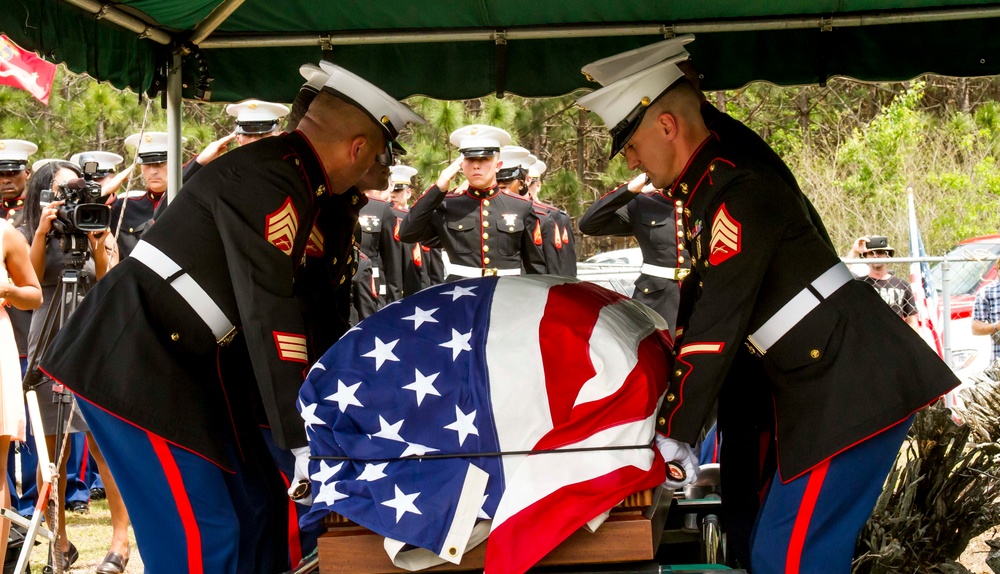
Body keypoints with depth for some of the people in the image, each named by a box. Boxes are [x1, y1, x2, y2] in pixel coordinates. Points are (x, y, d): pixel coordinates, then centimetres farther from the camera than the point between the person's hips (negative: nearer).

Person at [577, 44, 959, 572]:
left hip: (854, 391, -10)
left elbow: (716, 329, -21)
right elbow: (699, 306, 21)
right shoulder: (709, 191, 12)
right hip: (820, 386, 10)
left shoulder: (738, 193, -19)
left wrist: (673, 436, -16)